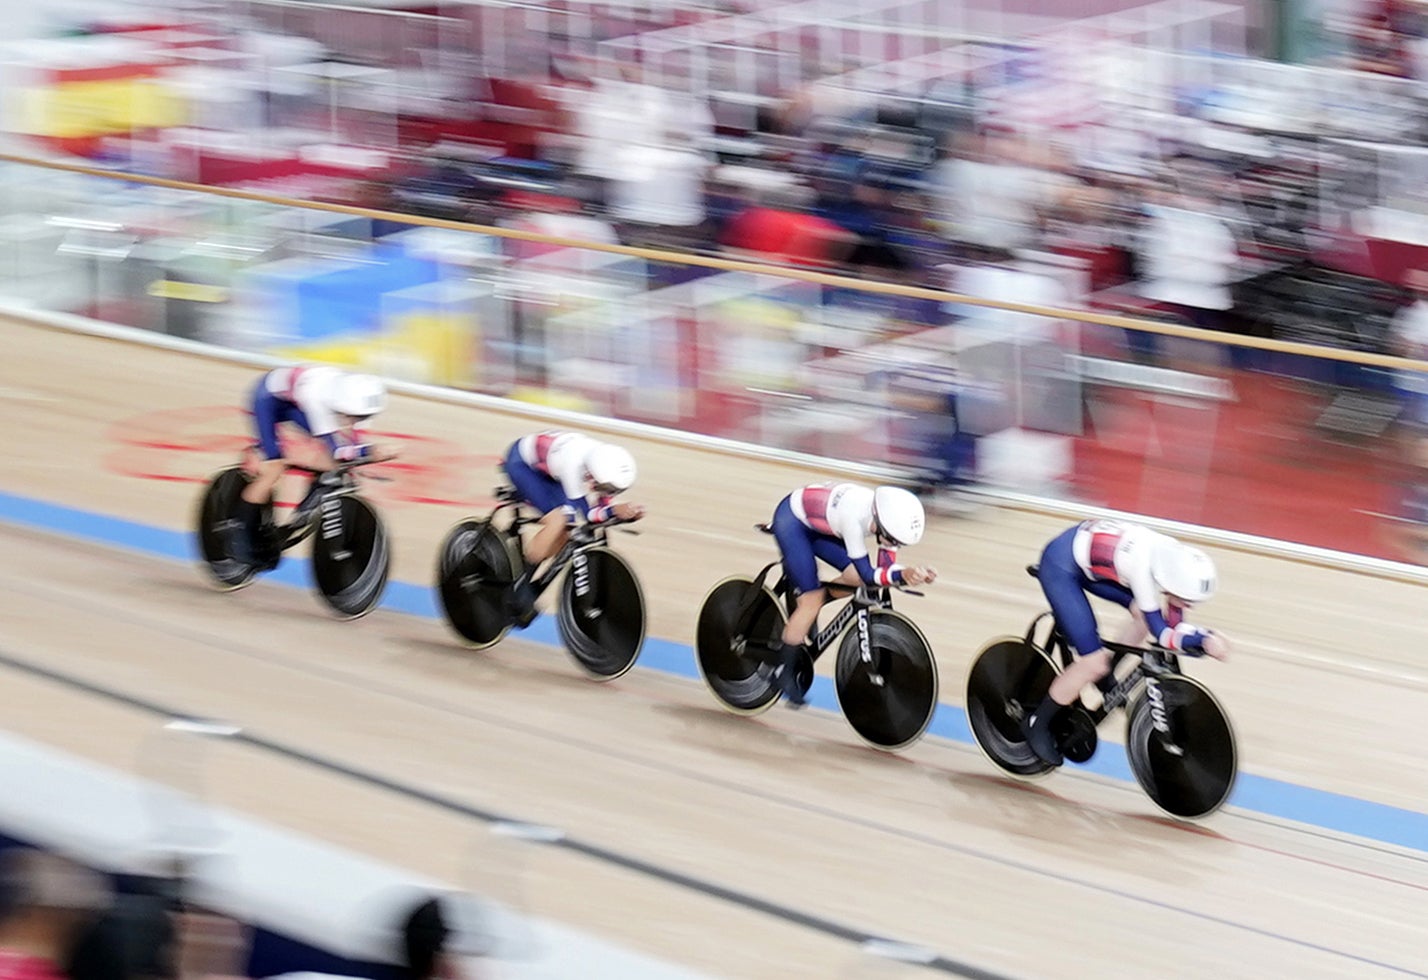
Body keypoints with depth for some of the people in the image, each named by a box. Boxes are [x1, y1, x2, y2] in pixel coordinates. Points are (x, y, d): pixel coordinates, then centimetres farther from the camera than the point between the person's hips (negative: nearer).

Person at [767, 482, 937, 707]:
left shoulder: (889, 515, -19)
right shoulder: (854, 516, -39)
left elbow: (886, 568, -14)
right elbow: (869, 575, -35)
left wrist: (914, 574, -32)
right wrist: (903, 575, -50)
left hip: (816, 524, 7)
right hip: (791, 521, -7)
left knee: (856, 577, -6)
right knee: (812, 599, -12)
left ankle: (805, 606, 16)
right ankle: (784, 670, 2)